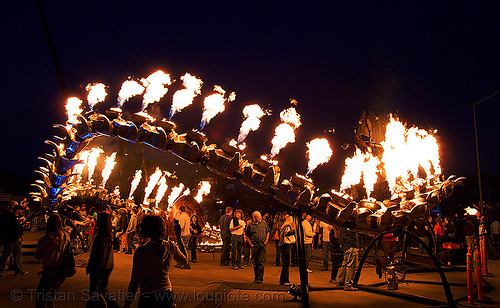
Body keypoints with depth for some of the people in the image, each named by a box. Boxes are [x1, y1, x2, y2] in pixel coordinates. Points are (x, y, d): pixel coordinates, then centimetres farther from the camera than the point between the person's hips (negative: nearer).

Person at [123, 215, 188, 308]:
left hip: (147, 295, -3)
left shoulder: (141, 251, -13)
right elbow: (184, 261, 15)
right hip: (167, 292, 3)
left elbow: (135, 280, -10)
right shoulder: (171, 246, -4)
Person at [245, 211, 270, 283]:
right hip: (254, 246, 0)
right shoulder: (250, 225, 1)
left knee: (261, 263, -7)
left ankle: (259, 278, -3)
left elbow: (267, 232, 16)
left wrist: (266, 240, 6)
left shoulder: (263, 223, 6)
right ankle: (256, 277, 20)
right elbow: (247, 236, 9)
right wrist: (250, 244, 1)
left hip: (262, 245, 0)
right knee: (255, 264, 7)